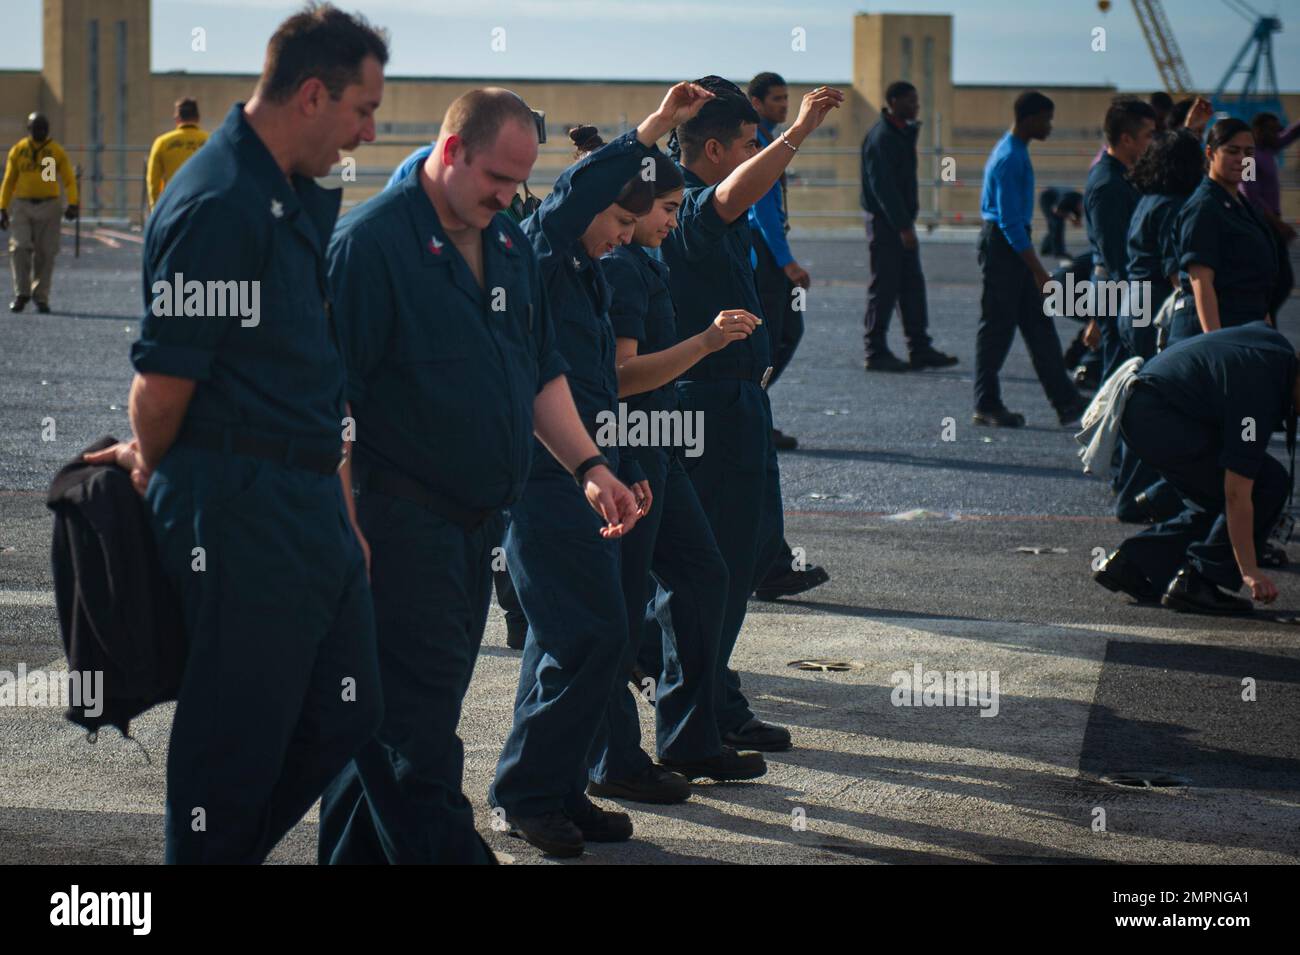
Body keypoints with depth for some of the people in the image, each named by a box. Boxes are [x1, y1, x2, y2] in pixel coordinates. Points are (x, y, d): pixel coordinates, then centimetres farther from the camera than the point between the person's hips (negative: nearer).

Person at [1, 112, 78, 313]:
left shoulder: (57, 152, 2)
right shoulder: (18, 150, 5)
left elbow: (69, 180, -1)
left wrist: (73, 204, -16)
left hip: (48, 206, -1)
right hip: (22, 206, 1)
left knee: (45, 253, 0)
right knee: (20, 248, -12)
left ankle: (41, 297, 9)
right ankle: (22, 293, -5)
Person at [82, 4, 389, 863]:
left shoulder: (302, 196, 14)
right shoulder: (217, 204, -18)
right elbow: (165, 378, -17)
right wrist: (154, 469, 2)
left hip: (312, 501, 9)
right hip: (240, 510, -9)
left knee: (346, 720, 14)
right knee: (239, 737, 1)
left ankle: (233, 850, 28)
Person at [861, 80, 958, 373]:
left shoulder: (903, 132, 14)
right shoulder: (881, 137, -16)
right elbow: (882, 186, -22)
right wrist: (903, 226, -24)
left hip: (900, 221, 9)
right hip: (885, 222, -9)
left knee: (912, 285, 10)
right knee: (884, 288, -5)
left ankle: (920, 349, 13)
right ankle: (876, 353, 1)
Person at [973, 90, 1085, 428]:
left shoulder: (1015, 152, 13)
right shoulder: (1009, 159, -19)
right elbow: (1010, 221, -22)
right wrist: (1038, 270, -21)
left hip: (1010, 240, 10)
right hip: (1003, 245, -10)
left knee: (1039, 324, 7)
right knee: (998, 325, -3)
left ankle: (1066, 403, 8)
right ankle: (986, 406, 5)